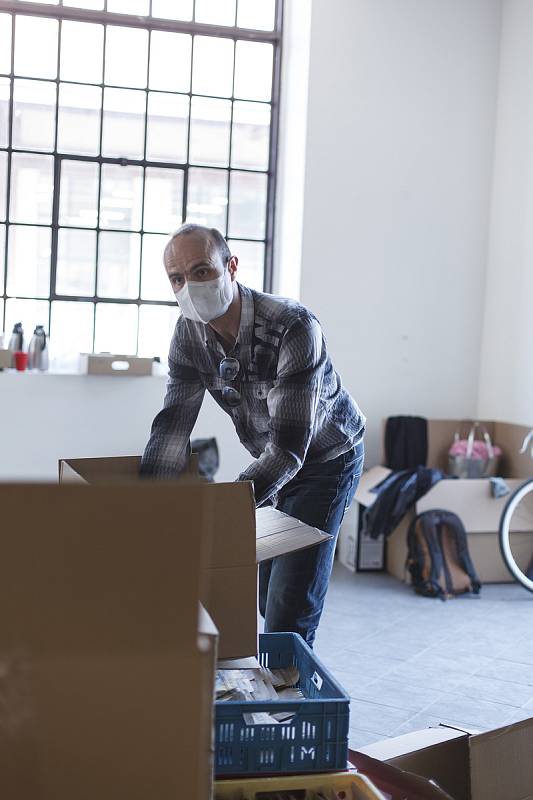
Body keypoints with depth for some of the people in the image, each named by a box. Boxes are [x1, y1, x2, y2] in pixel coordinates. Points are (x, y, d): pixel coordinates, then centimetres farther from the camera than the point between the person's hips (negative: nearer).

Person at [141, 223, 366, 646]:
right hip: (271, 461, 6)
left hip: (327, 458, -6)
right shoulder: (190, 333, -14)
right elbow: (174, 425, -16)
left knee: (289, 611, -13)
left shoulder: (293, 327, -35)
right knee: (267, 599, 13)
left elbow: (288, 445, -39)